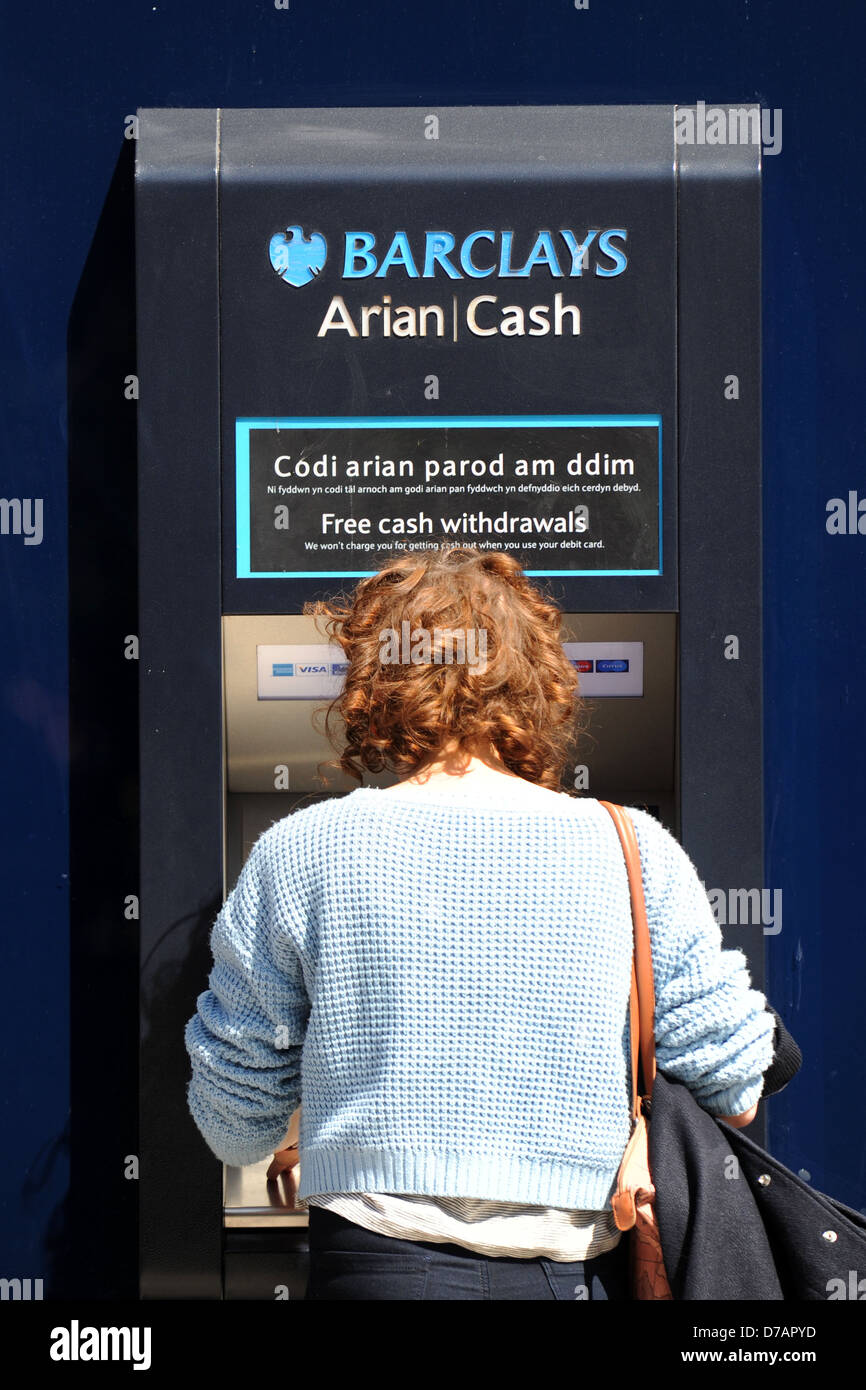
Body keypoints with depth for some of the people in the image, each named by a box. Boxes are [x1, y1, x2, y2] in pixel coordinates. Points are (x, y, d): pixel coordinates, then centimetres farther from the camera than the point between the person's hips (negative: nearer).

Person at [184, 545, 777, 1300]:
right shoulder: (637, 855, -4)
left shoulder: (298, 855, -5)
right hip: (580, 1272, 1)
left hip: (378, 1265, -1)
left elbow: (235, 1124, 3)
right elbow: (733, 1094, 1)